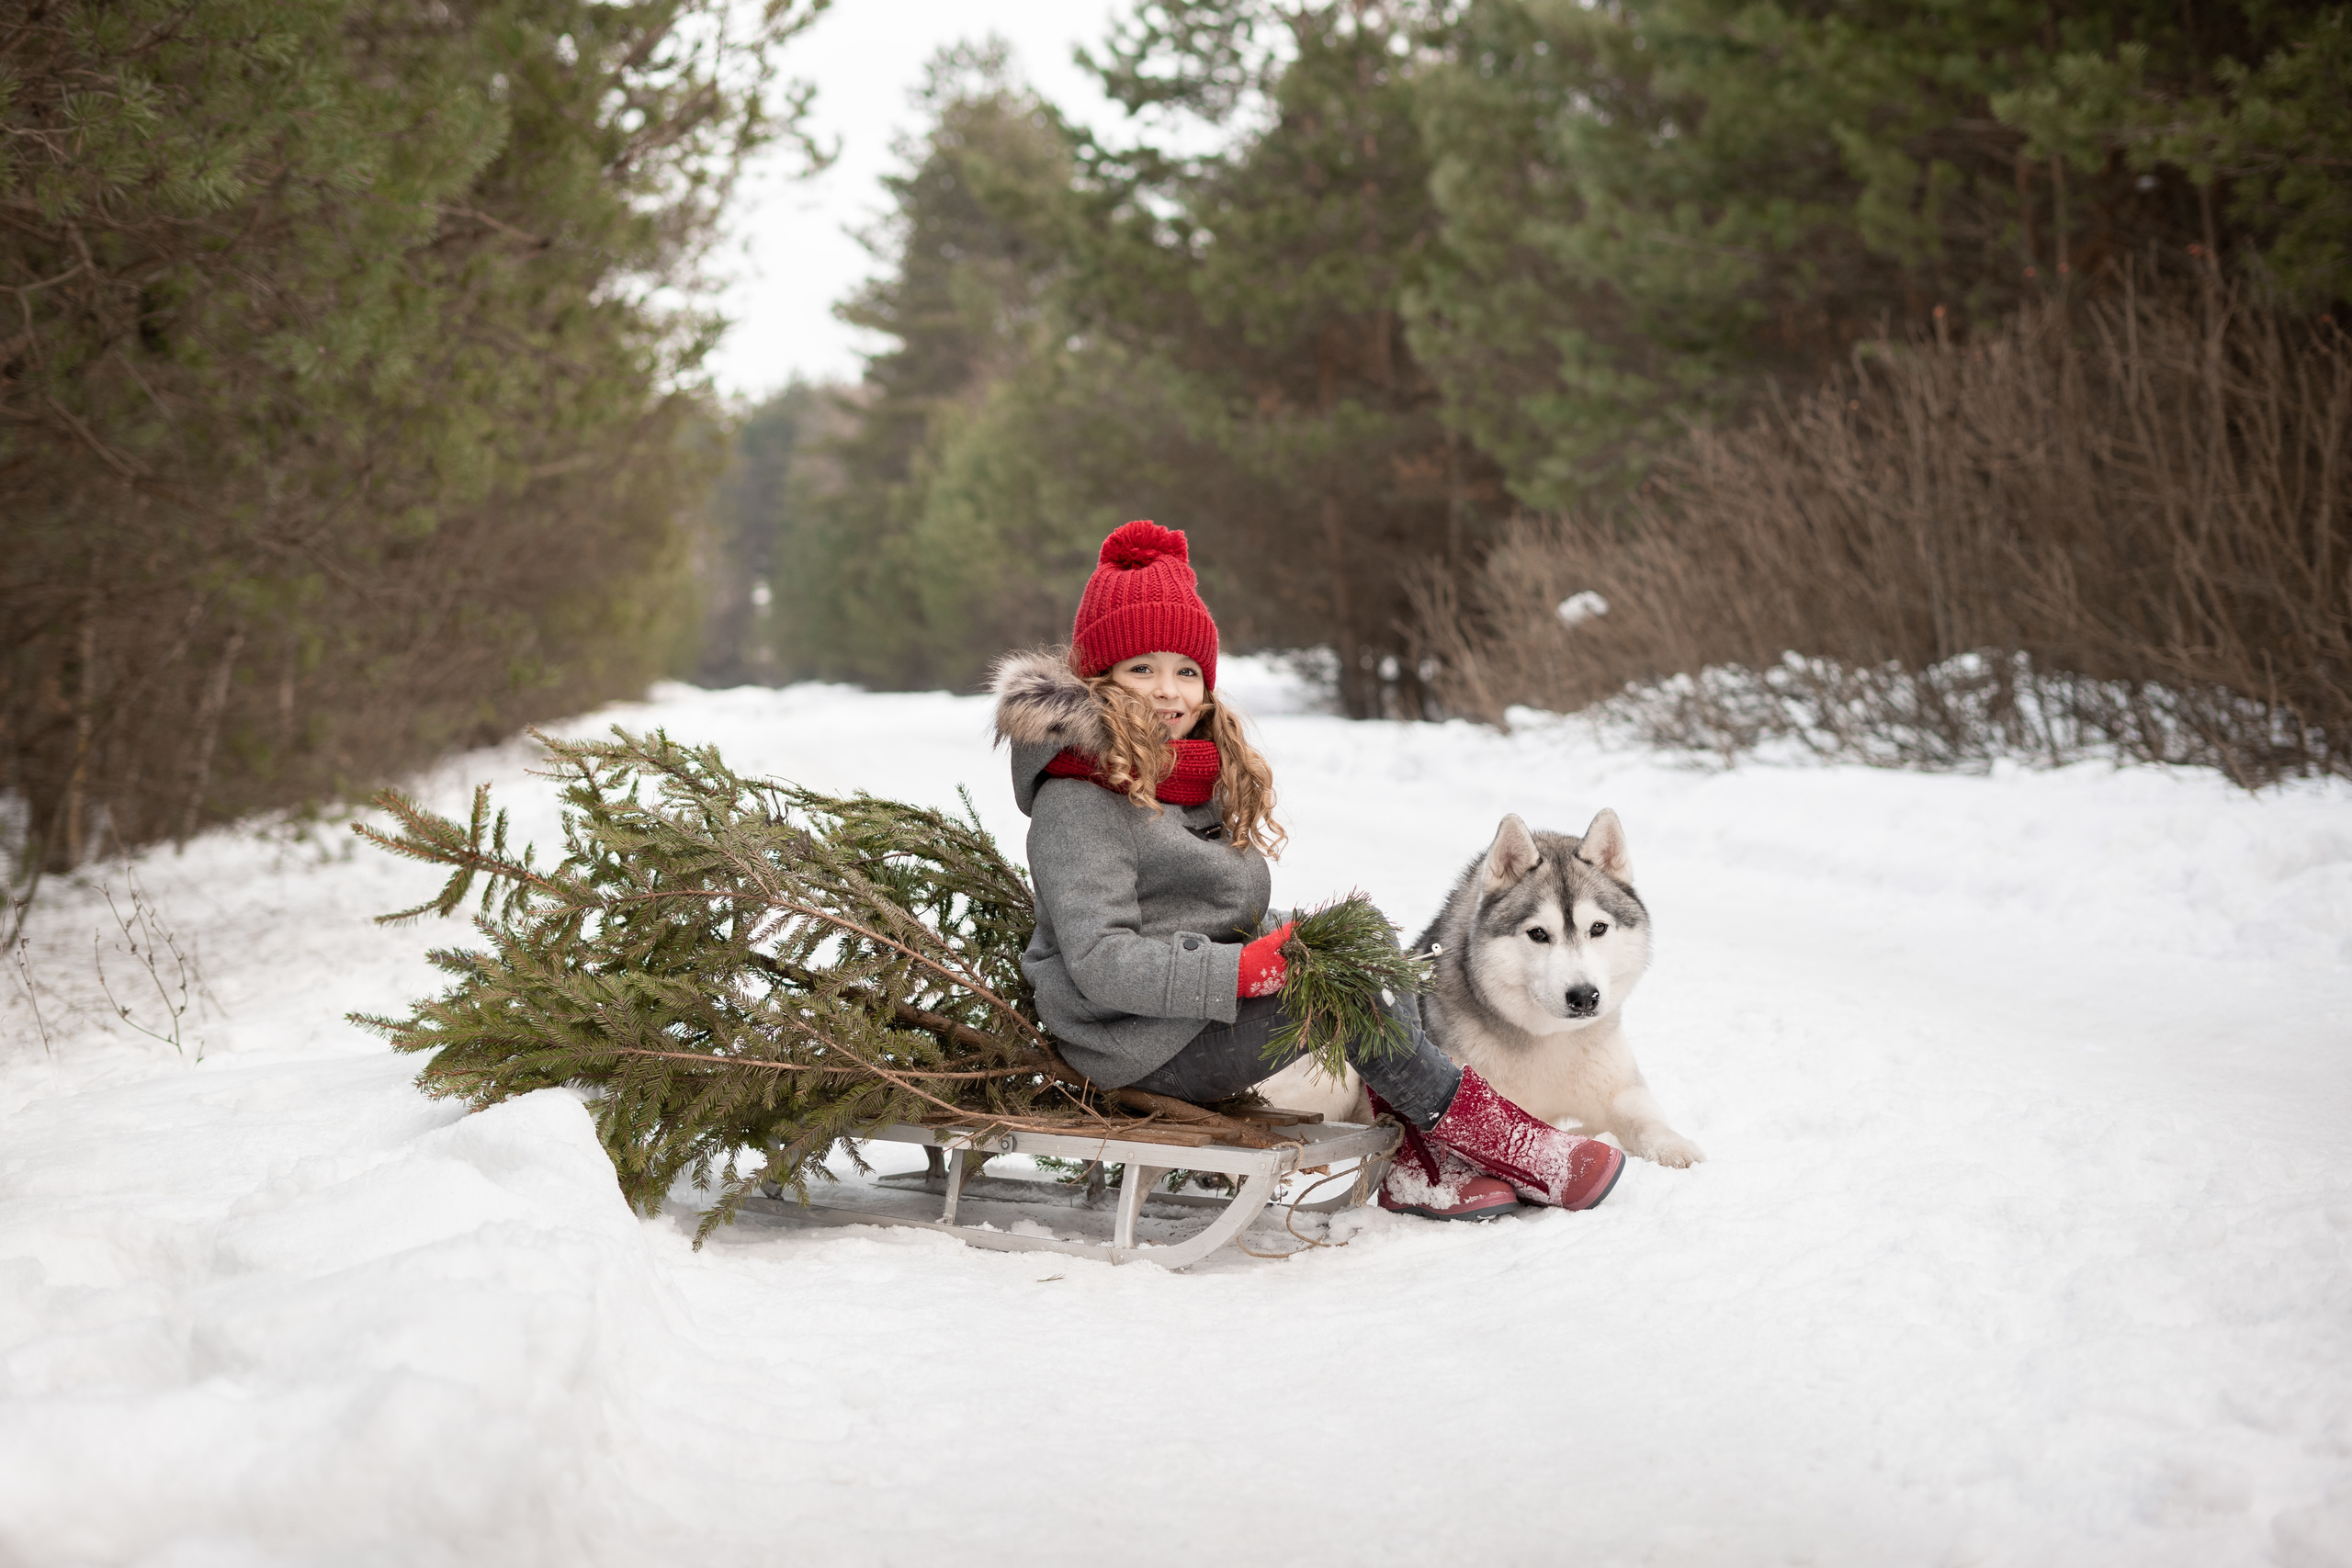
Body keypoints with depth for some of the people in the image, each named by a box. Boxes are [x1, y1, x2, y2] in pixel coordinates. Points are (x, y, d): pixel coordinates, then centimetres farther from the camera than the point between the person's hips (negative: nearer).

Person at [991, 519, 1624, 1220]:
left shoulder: (1200, 781, 16)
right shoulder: (1079, 801, -15)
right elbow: (1100, 961, -23)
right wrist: (1248, 968, -29)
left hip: (1207, 1003, 10)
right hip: (1146, 1047, -9)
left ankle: (1420, 1164, -9)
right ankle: (1498, 1140, -8)